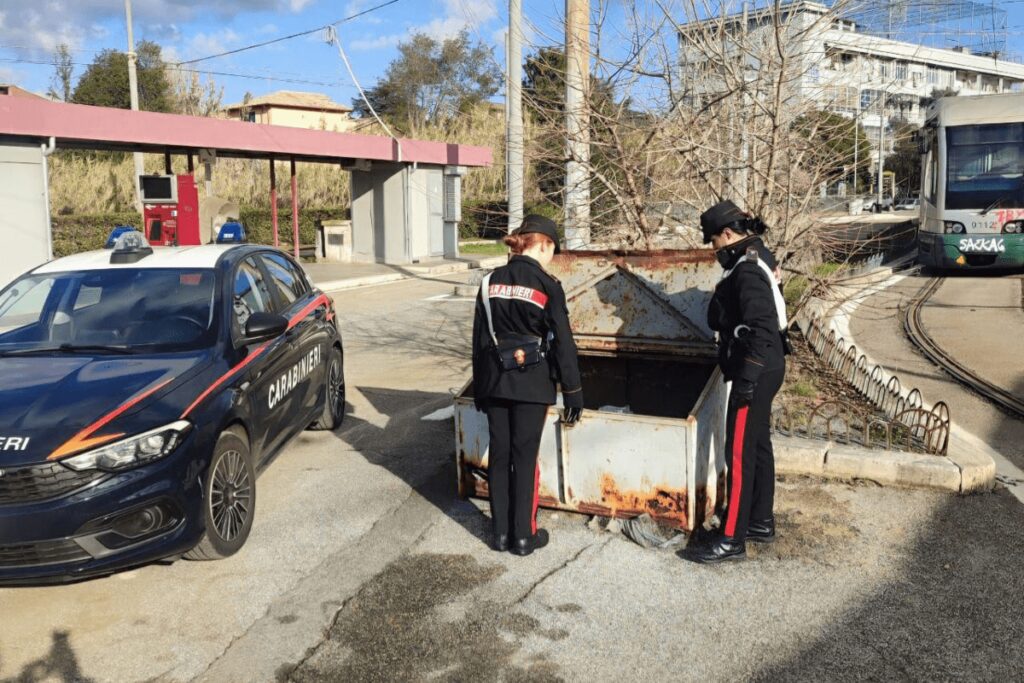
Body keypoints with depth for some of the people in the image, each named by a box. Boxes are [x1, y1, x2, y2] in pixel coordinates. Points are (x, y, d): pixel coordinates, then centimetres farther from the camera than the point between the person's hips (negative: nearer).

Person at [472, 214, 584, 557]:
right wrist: (573, 393, -3)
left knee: (499, 455, 12)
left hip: (495, 381, 4)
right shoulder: (547, 285, -10)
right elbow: (562, 343, -9)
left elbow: (479, 339, 7)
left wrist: (480, 387, 16)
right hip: (531, 384, -4)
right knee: (525, 457, 5)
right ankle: (524, 535, 13)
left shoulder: (490, 282, 3)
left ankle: (500, 532, 20)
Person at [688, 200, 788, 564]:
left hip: (757, 371, -11)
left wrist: (747, 377, -26)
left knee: (739, 453, -6)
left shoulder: (747, 271, -19)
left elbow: (761, 329, -26)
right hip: (767, 368, 11)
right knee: (759, 446, 18)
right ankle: (761, 523, 30)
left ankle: (732, 539, 1)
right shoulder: (757, 258, 13)